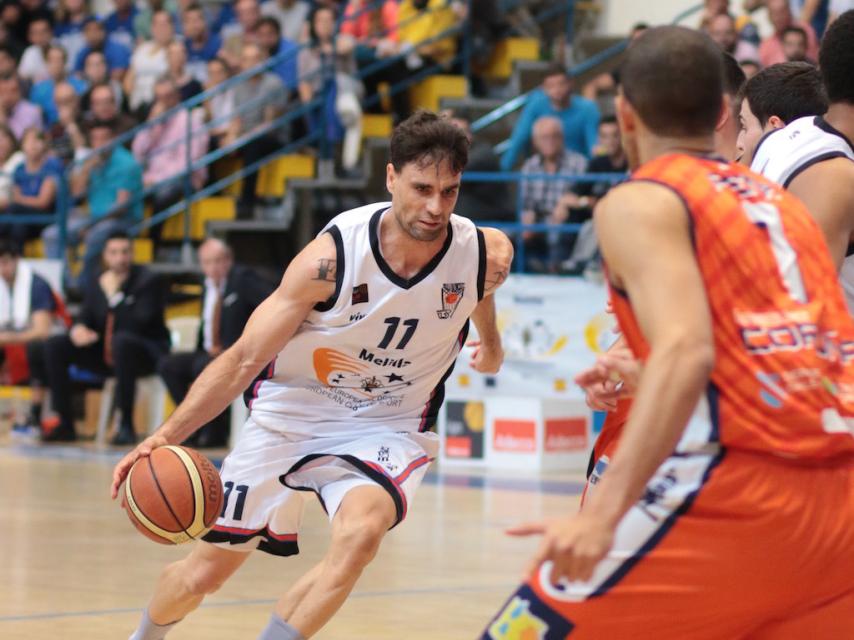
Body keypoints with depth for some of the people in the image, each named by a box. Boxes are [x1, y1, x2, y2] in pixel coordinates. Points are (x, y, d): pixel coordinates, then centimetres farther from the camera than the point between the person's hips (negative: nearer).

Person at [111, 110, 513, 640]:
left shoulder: (487, 254, -17)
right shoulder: (333, 256, -25)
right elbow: (244, 359, -20)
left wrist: (490, 346, 30)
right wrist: (166, 435, -32)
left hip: (388, 425, 1)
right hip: (293, 411, -1)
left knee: (361, 532, -34)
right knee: (203, 573, 9)